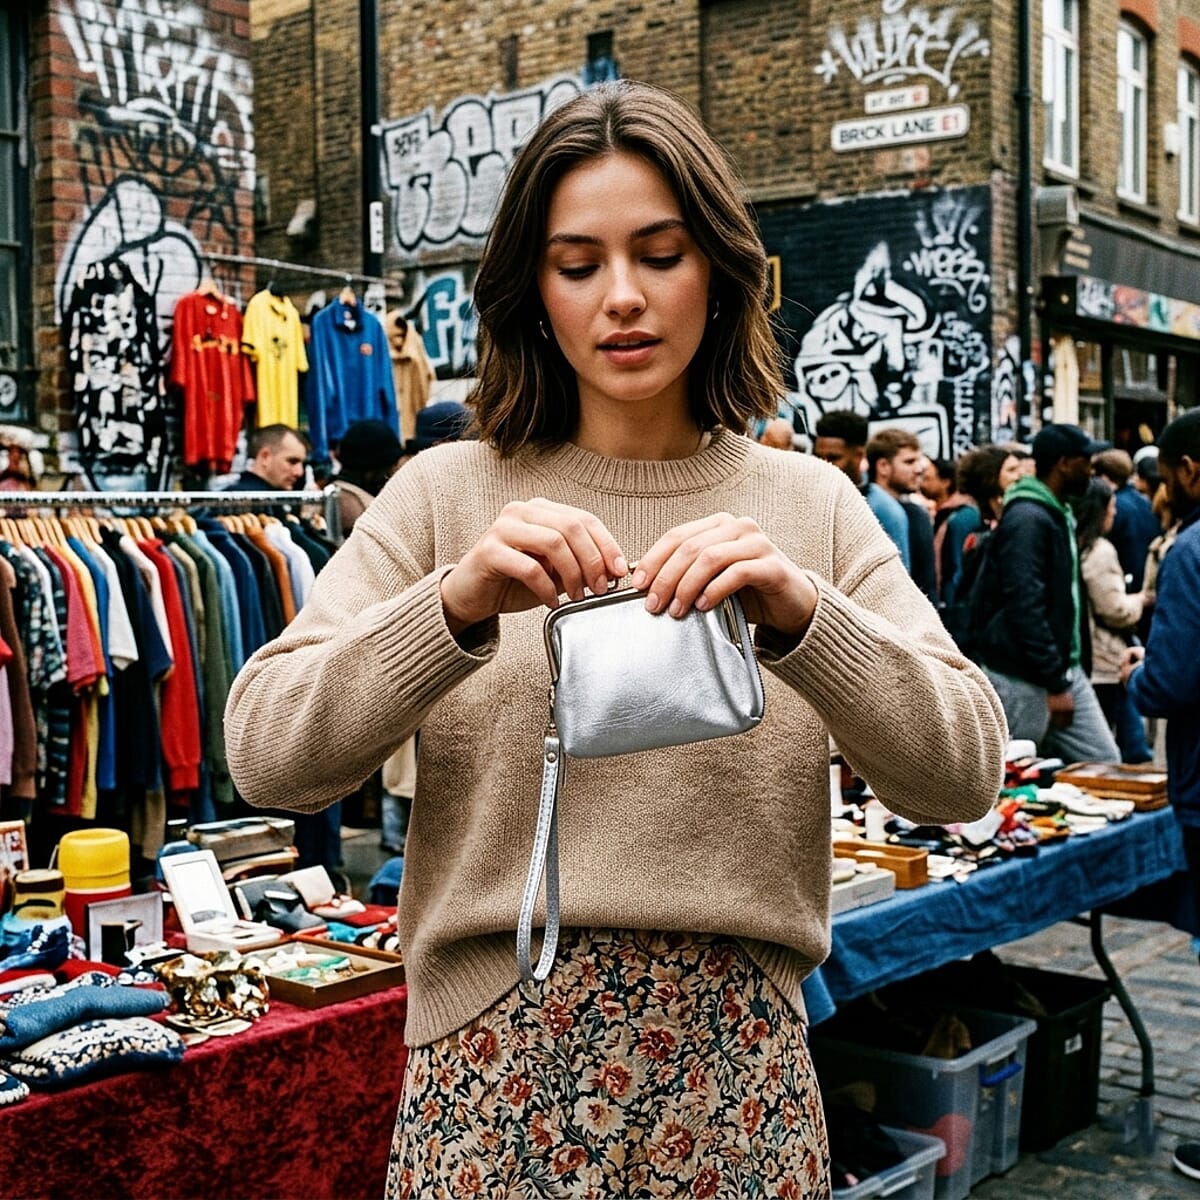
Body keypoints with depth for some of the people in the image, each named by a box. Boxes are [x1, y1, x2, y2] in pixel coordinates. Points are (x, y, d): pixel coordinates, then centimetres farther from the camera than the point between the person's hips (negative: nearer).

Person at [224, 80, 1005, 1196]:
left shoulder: (809, 506, 3)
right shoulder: (449, 493, 0)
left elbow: (964, 772, -5)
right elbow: (263, 749, -7)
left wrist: (802, 615, -21)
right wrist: (457, 606, -22)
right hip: (498, 1058, -1)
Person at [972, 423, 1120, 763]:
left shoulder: (1059, 514, 14)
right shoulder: (1027, 518, -17)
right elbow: (1025, 608, -23)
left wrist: (1066, 675, 17)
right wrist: (1055, 684, -21)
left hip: (1066, 669, 9)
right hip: (1022, 680, -9)